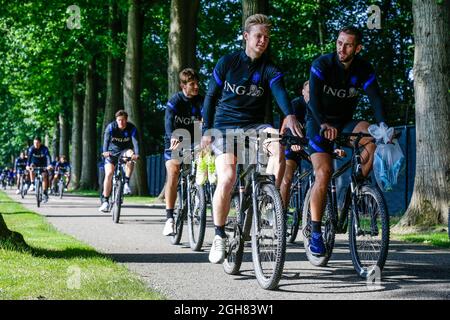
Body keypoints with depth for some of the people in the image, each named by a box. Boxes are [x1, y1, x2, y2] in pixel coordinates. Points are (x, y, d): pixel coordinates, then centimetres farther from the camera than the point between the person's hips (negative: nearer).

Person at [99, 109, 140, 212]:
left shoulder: (131, 128, -16)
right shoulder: (111, 127, -16)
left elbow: (135, 141, -29)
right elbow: (106, 139, -28)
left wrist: (136, 154, -47)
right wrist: (105, 151, -47)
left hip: (124, 151, 0)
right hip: (112, 152, 0)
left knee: (130, 154, -35)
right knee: (109, 174, -16)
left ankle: (126, 183, -27)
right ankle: (105, 201, -6)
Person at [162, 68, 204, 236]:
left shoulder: (201, 101, -4)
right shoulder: (174, 101, -12)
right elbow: (169, 121, -28)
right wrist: (173, 138, -48)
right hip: (175, 143, -3)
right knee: (173, 172, -22)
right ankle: (169, 218, -24)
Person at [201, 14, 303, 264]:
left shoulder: (269, 69, -1)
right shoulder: (227, 62, -1)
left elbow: (280, 92, -21)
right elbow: (211, 96, 6)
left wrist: (290, 115, -42)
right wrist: (207, 130, -1)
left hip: (253, 126, 1)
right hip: (225, 126, -1)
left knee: (277, 143, -34)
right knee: (227, 179, -22)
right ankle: (219, 236, -5)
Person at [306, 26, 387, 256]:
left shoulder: (364, 70, -8)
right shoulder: (322, 64, -17)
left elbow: (376, 99, -20)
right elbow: (314, 99, -29)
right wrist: (324, 125, -46)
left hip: (344, 122, 3)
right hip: (319, 123, -3)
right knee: (324, 172, -20)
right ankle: (315, 232, -12)